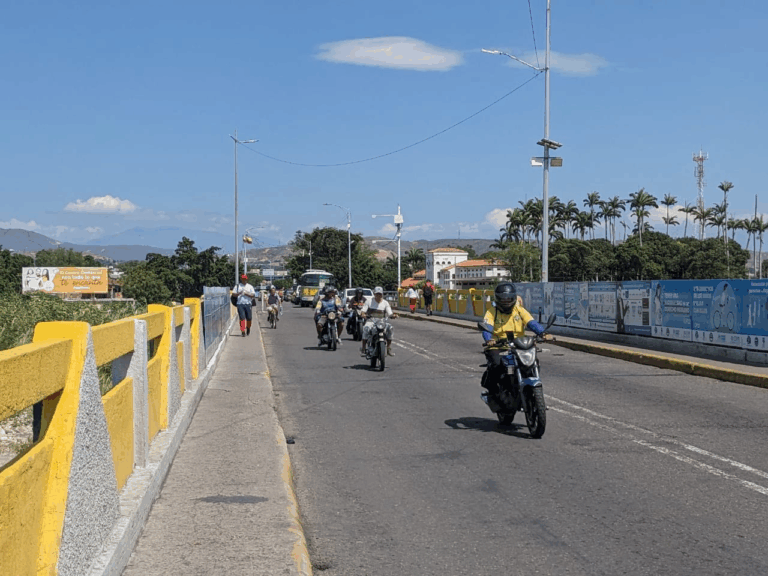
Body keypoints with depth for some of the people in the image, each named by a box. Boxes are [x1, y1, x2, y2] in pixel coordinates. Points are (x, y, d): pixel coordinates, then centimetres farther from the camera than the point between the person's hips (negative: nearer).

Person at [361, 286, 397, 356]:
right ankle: (363, 348, -27)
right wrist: (363, 314, -26)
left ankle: (389, 349, -21)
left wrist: (393, 315, -22)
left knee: (389, 327, -28)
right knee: (366, 328, -36)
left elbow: (389, 313, 2)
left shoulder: (385, 303, 10)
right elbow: (363, 310, -2)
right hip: (371, 321, -2)